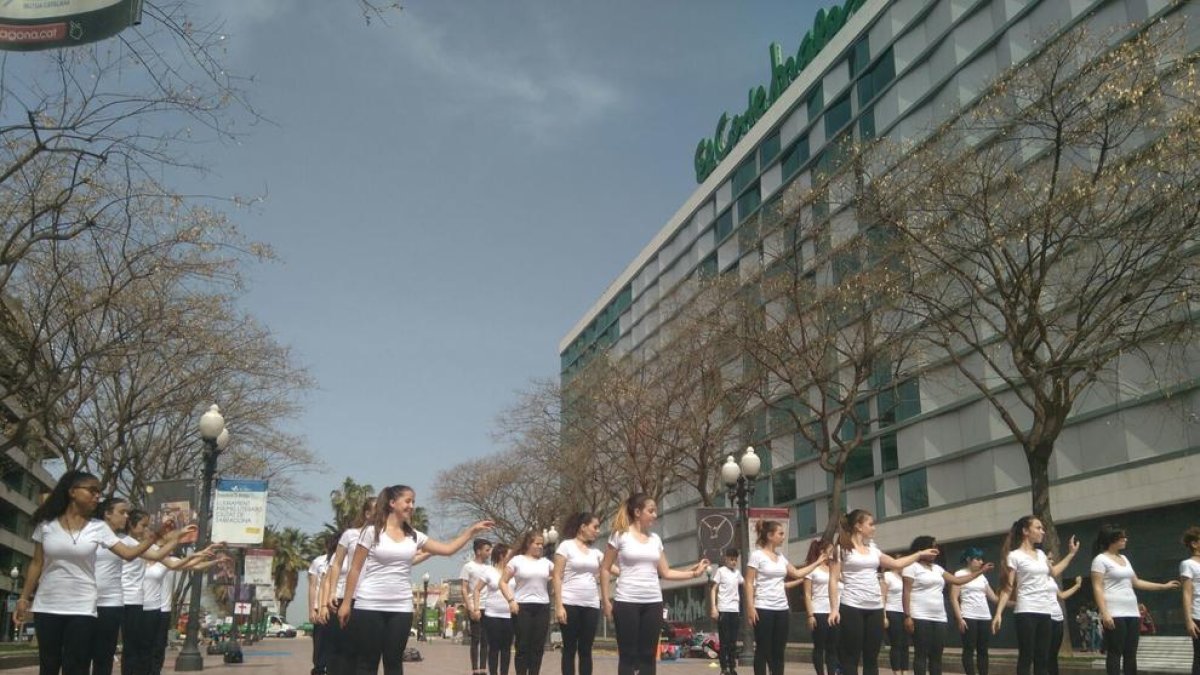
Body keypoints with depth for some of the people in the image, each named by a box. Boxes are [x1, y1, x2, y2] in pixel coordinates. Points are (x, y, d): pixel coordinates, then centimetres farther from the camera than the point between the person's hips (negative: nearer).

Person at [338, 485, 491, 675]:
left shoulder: (414, 536, 9)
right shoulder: (372, 531, -3)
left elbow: (448, 549, 10)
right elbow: (355, 569, -2)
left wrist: (472, 531, 3)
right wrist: (346, 602, -4)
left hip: (401, 608, 4)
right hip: (369, 606, -4)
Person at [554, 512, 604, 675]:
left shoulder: (595, 552, 14)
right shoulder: (566, 546, -2)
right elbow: (557, 577, -6)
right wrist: (558, 605, -13)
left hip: (591, 605, 5)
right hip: (570, 604, -5)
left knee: (585, 651, 5)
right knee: (570, 650, 1)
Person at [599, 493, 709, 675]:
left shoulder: (655, 539, 11)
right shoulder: (620, 535, -3)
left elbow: (665, 572, 12)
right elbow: (605, 569, -1)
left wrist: (693, 573, 2)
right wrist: (606, 600, -7)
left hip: (653, 602, 5)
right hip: (627, 601, -5)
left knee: (648, 656, 6)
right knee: (628, 656, -1)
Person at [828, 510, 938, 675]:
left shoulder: (872, 549, 15)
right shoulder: (842, 549, -3)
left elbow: (897, 564, 25)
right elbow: (833, 580, -7)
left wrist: (920, 553, 25)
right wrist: (834, 608, -15)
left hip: (875, 608, 6)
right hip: (851, 607, -6)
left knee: (871, 659, 7)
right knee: (850, 659, -4)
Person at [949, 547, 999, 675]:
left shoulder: (982, 577, 16)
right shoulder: (960, 575, -2)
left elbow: (993, 597, 16)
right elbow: (954, 599, -7)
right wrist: (959, 618, -15)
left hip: (985, 617, 6)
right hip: (968, 617, -6)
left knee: (983, 650, 5)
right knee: (969, 650, -6)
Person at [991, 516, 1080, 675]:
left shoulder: (1041, 554, 14)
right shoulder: (1015, 556, -6)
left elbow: (1053, 572, 34)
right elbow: (1007, 588, -8)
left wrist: (1071, 553, 32)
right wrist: (998, 613, -18)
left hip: (1045, 612, 7)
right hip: (1027, 612, -7)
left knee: (1043, 658, 7)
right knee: (1026, 657, -5)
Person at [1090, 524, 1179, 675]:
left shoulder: (1124, 558, 18)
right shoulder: (1100, 559, -6)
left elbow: (1136, 583, 25)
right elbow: (1097, 588, -12)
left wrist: (1164, 586, 25)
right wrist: (1104, 613, -22)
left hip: (1132, 612, 8)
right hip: (1114, 614, -8)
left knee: (1131, 654, 7)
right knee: (1115, 654, -8)